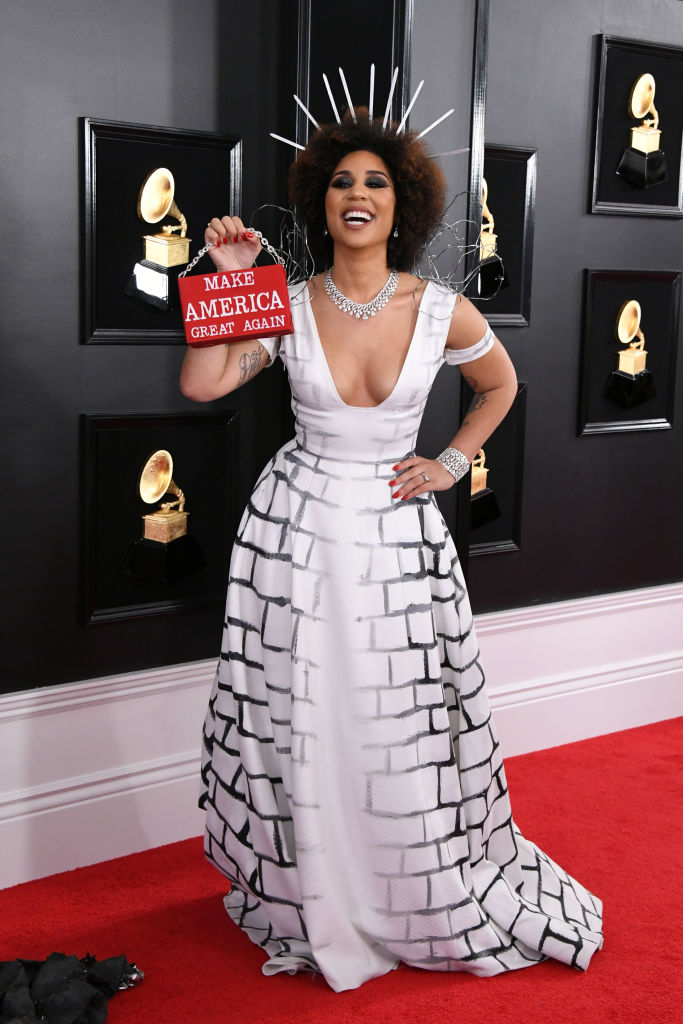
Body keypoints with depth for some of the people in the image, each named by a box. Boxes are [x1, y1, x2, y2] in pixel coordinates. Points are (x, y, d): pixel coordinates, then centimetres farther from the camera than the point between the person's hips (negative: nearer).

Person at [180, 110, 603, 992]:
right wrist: (229, 282, -14)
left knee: (408, 725, 7)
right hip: (298, 529, 0)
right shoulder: (288, 306, -3)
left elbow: (501, 384, 15)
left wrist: (453, 463, 6)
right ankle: (311, 911, 27)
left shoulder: (443, 313, -4)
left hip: (398, 532, 0)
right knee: (301, 725, 5)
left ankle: (436, 906, 31)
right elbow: (200, 385, -14)